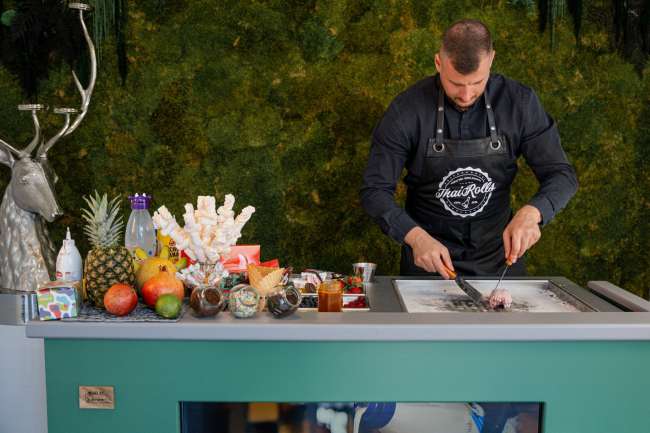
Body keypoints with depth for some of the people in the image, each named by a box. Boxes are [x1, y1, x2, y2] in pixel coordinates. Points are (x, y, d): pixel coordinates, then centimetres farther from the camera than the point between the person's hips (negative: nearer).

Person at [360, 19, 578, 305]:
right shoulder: (407, 110, -13)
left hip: (499, 255, 2)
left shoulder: (519, 102, -8)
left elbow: (561, 175, -5)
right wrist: (416, 237, -29)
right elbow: (375, 190, -12)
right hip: (430, 259, -2)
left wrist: (531, 213, -27)